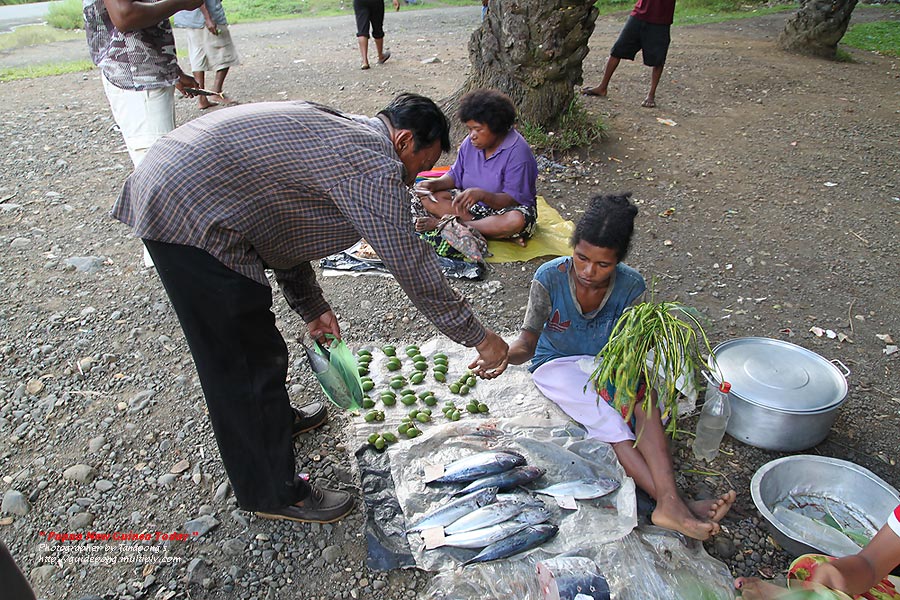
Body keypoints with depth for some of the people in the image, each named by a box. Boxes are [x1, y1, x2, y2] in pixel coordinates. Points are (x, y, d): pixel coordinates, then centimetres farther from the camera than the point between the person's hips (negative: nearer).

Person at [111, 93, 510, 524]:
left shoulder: (335, 131, 17)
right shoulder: (375, 165, -14)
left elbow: (282, 221, 21)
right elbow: (413, 266, -13)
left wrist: (312, 307, 21)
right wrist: (479, 338, -2)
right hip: (191, 214, -11)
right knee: (248, 363, 1)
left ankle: (272, 416, 51)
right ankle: (273, 494, 19)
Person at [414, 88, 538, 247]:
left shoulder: (518, 152, -20)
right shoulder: (469, 143, -2)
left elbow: (513, 200, -24)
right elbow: (455, 175, 8)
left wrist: (482, 195, -41)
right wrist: (434, 184, -13)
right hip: (471, 204, 5)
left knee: (516, 221, -40)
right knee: (429, 198, -14)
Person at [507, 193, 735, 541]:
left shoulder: (631, 286, -15)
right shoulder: (550, 277, -20)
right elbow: (528, 341, -18)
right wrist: (505, 355, -41)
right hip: (557, 365, -2)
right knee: (607, 420, -30)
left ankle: (670, 502, -40)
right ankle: (673, 505, -33)